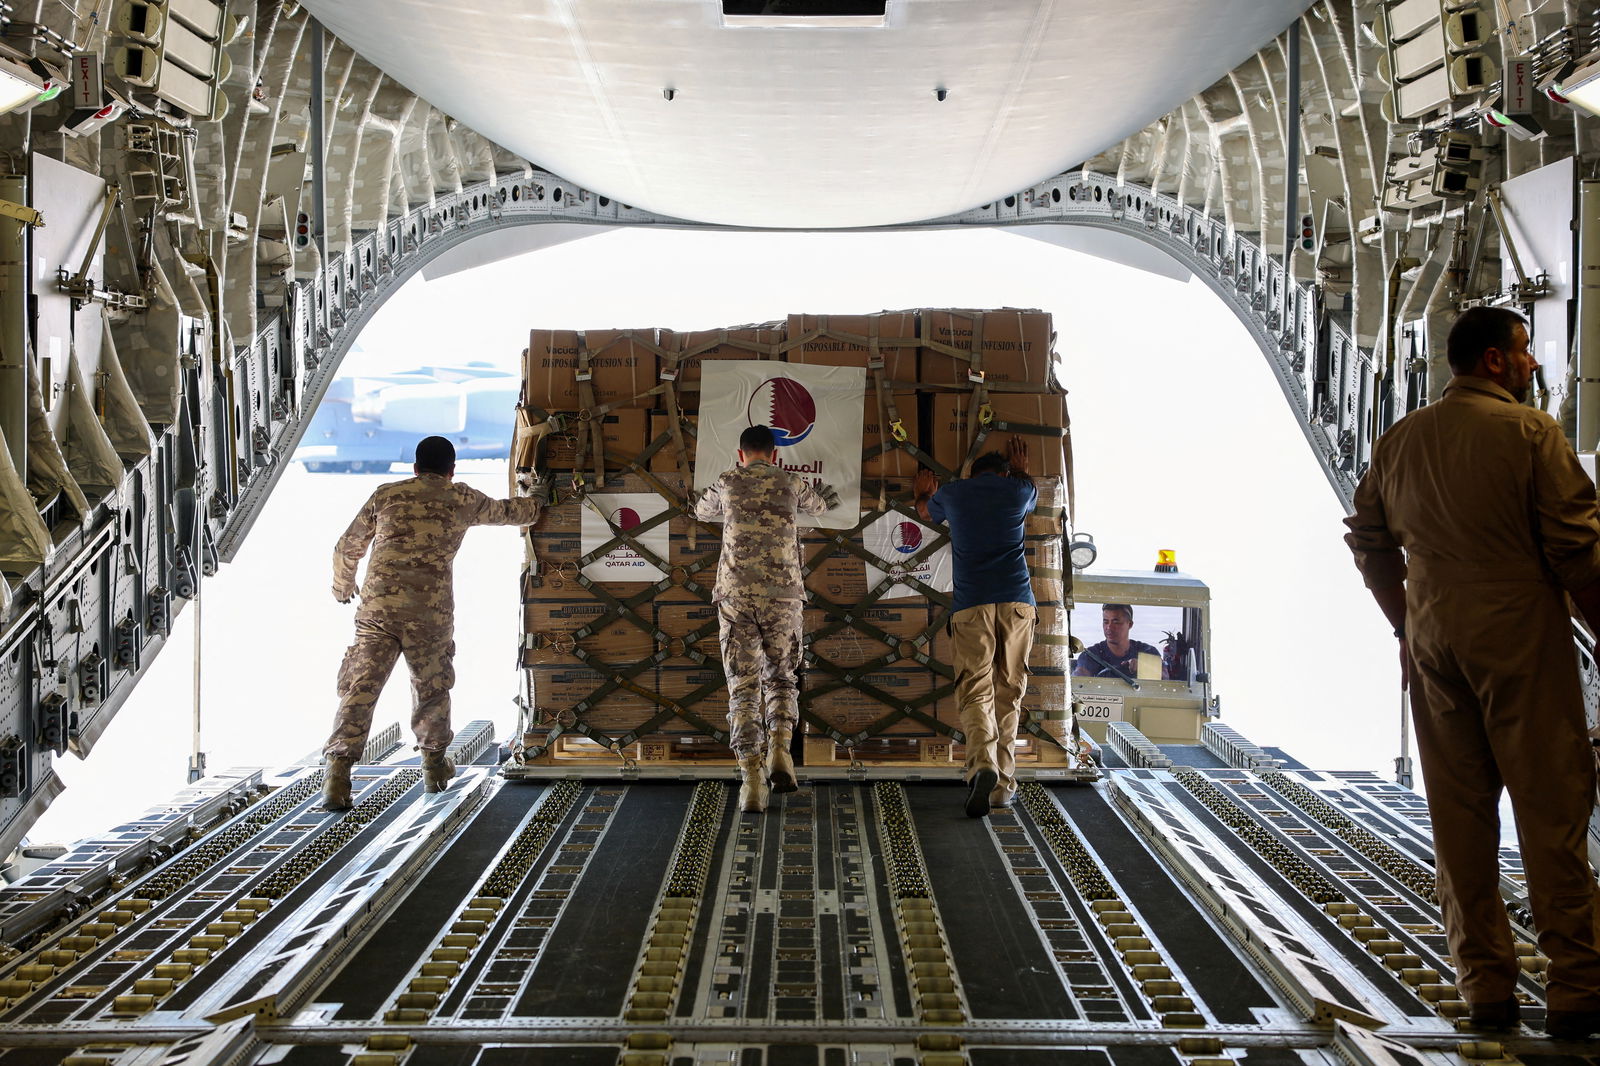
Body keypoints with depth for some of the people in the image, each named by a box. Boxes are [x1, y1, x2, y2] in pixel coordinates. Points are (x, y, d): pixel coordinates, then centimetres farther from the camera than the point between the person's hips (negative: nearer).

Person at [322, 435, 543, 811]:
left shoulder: (385, 495, 14)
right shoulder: (462, 499, 12)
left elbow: (347, 548, 19)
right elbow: (506, 511, 30)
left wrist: (343, 585, 38)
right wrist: (537, 504, 51)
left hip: (377, 607, 0)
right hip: (431, 612, 0)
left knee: (359, 688, -3)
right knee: (432, 688, 19)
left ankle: (338, 773, -15)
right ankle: (434, 764, 33)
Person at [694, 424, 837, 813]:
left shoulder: (726, 483, 10)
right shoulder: (791, 483, 10)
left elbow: (702, 511, 33)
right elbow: (817, 505, 33)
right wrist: (827, 495, 57)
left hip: (736, 595, 0)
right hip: (782, 595, 1)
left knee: (744, 686, 1)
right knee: (781, 678, 17)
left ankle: (751, 778, -9)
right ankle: (779, 749, -7)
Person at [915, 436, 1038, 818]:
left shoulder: (951, 493, 14)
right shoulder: (1018, 490, 13)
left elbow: (925, 512, 38)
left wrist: (923, 493, 60)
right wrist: (1020, 470, 59)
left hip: (971, 606, -1)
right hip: (1017, 603, 1)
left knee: (976, 694, -6)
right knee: (1008, 695, 8)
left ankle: (982, 764, -31)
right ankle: (1003, 784, 7)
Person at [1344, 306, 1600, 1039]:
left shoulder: (1399, 442, 9)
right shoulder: (1529, 431, -9)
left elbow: (1368, 540, 15)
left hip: (1433, 646, 6)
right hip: (1520, 644, -5)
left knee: (1458, 816, 8)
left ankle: (1485, 988, 13)